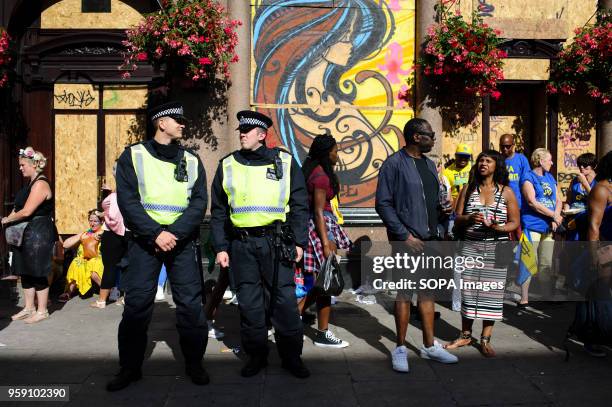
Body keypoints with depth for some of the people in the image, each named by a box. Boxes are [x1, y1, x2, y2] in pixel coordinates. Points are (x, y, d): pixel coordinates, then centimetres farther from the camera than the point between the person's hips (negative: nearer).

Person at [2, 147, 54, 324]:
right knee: (26, 272, 14)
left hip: (39, 234, -10)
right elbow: (19, 208, 17)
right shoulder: (30, 184, 15)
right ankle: (29, 308, 24)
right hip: (27, 234, 10)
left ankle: (42, 311, 8)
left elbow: (26, 211, -20)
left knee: (38, 273, -2)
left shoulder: (40, 184, -16)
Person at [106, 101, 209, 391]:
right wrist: (156, 233, -17)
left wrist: (174, 233, -14)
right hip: (144, 240, -1)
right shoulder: (133, 156, 3)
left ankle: (194, 363, 17)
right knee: (136, 305, 1)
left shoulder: (192, 161, 9)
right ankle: (130, 367, 16)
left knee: (190, 303, 2)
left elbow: (199, 203, 0)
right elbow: (128, 201, -6)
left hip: (182, 241, 2)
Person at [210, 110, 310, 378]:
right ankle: (256, 355, 21)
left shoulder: (285, 162, 5)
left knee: (284, 300, 0)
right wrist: (220, 247, 7)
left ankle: (291, 356, 14)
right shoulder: (228, 165, 11)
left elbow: (299, 205, 6)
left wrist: (299, 242, 0)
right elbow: (218, 211, 13)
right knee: (249, 303, 7)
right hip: (241, 244, 2)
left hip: (275, 242, -2)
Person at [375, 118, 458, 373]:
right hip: (406, 240, -7)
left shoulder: (429, 164, 15)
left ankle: (429, 346, 23)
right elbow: (383, 203, -13)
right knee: (404, 293, 0)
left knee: (427, 292, 12)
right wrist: (404, 235, -17)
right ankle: (400, 349, 12)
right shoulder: (394, 163, -9)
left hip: (430, 238, 7)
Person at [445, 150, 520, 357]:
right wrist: (470, 218, -15)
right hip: (470, 247, 1)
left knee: (491, 292, 1)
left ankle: (485, 340, 13)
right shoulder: (468, 189, 8)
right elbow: (457, 219, 7)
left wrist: (499, 228, -16)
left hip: (496, 249, -1)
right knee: (467, 290, 3)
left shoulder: (506, 192, 4)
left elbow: (515, 222, 4)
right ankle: (465, 335, 19)